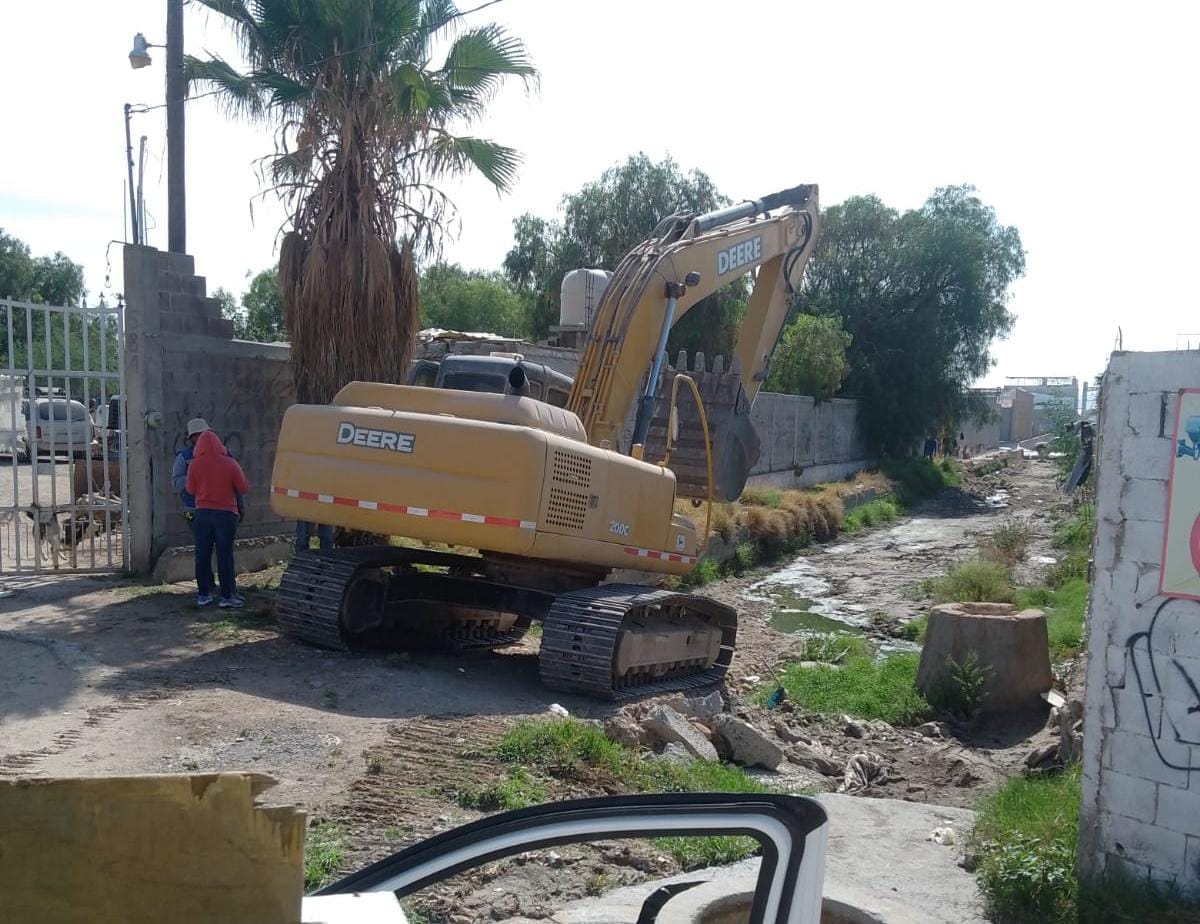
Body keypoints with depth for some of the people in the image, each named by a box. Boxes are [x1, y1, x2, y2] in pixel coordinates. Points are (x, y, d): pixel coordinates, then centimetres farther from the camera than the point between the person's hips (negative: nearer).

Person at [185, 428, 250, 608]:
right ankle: (227, 595, 0)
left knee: (202, 554, 9)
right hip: (226, 513, -2)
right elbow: (243, 489, -3)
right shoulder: (230, 463, -7)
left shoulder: (195, 464, -4)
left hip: (203, 513, 2)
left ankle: (203, 594, 13)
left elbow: (190, 490, 4)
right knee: (225, 555, 0)